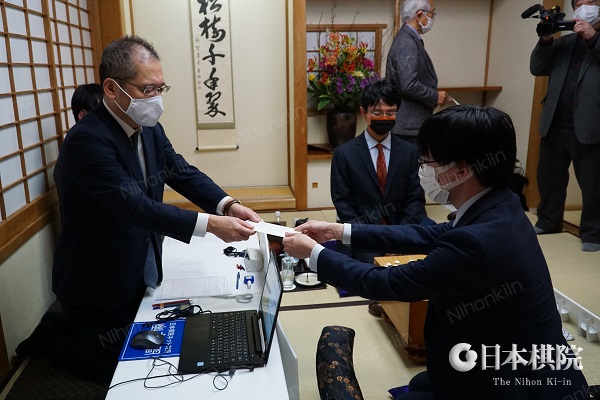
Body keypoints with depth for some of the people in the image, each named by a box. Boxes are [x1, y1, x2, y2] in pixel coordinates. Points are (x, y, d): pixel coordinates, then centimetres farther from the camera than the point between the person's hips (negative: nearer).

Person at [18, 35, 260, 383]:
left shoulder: (150, 129, -2)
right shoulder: (87, 139, -28)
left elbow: (183, 172, -3)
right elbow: (135, 206, -34)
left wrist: (227, 205, -21)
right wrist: (211, 224, -40)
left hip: (140, 275, 8)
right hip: (98, 286, -8)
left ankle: (73, 326, 41)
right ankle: (49, 337, 31)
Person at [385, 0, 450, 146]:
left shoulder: (408, 38, 13)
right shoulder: (407, 43, -18)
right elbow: (409, 85, -26)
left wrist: (434, 94, 10)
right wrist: (435, 96, -13)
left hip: (410, 122, 10)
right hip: (408, 124, -10)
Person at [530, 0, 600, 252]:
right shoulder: (564, 42, 16)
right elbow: (537, 69, 8)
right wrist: (545, 40, -6)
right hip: (555, 125, 5)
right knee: (548, 177, 13)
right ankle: (548, 222, 29)